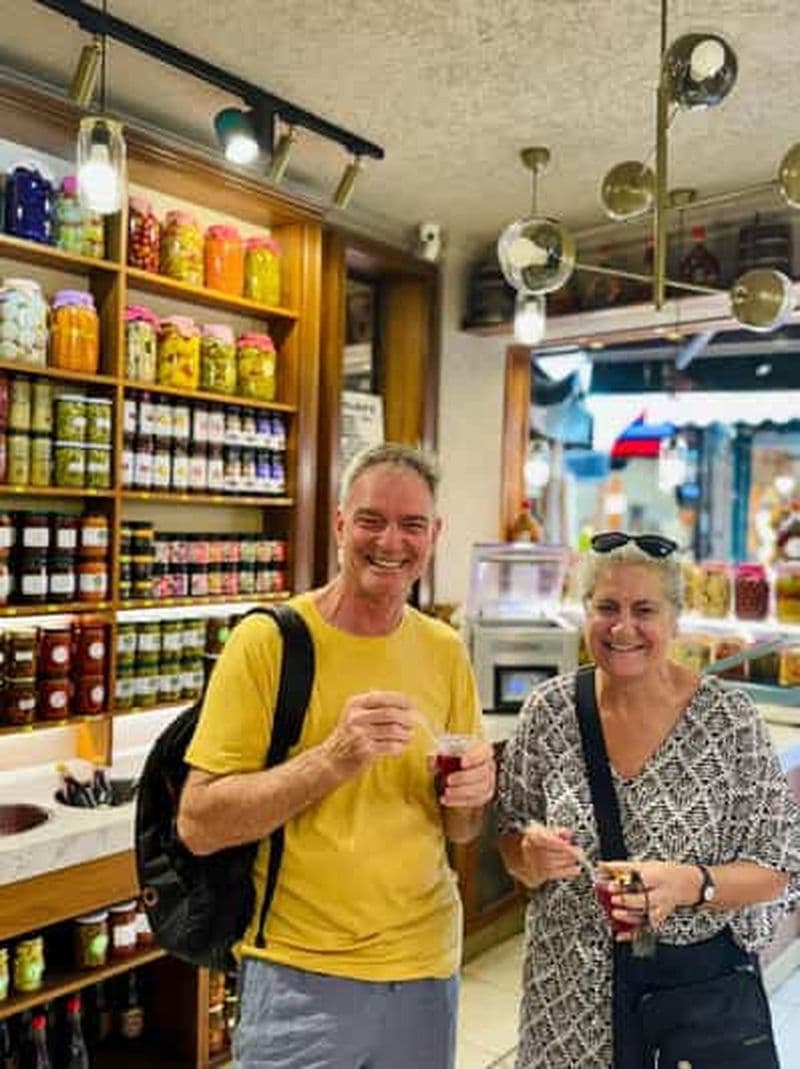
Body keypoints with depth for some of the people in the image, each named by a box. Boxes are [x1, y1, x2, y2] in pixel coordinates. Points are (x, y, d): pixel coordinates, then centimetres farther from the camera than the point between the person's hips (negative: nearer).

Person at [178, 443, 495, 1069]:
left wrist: (469, 795, -14)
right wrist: (332, 759, -27)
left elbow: (460, 831, 8)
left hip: (427, 969, 5)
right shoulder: (269, 640, -13)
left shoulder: (445, 652, 0)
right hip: (301, 973, -4)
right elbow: (198, 825, -15)